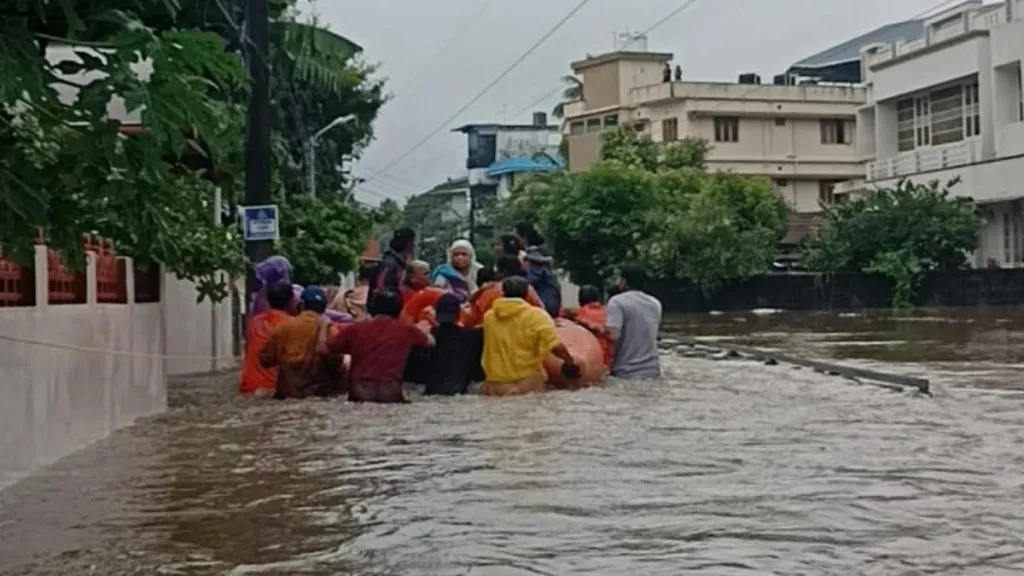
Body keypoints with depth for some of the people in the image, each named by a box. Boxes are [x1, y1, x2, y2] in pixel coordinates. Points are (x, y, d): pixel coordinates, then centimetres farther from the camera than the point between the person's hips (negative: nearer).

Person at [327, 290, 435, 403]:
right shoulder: (406, 330, 9)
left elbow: (327, 349, 16)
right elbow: (430, 341, 25)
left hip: (359, 393, 0)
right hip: (391, 394, 1)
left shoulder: (355, 329, 8)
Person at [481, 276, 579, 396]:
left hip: (494, 385, 4)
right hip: (526, 383, -4)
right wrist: (571, 362, 1)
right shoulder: (535, 315, -7)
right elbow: (555, 346, -16)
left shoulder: (488, 316, 6)